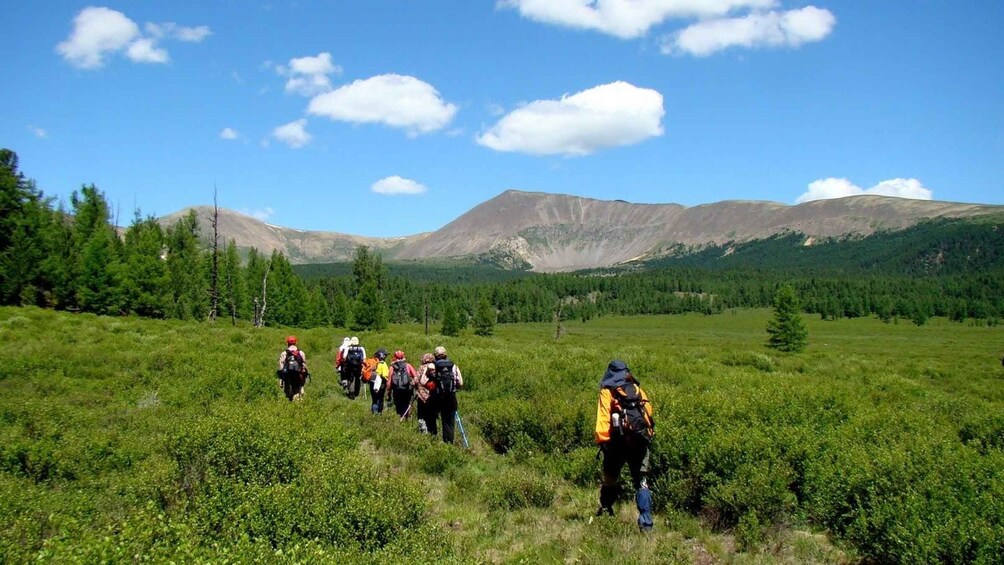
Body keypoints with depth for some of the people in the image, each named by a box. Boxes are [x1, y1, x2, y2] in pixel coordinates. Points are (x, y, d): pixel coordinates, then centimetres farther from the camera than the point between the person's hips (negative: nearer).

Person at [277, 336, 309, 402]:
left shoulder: (284, 353, 2)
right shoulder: (301, 353, 5)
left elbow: (281, 367, -1)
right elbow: (304, 366, 3)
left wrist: (280, 381, 1)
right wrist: (304, 378, 10)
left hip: (287, 377, 0)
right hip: (299, 376, 0)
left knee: (289, 395, 11)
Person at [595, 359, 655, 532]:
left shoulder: (607, 392, 0)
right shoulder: (638, 390, 12)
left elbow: (603, 418, -8)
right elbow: (648, 413, 10)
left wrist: (602, 440, -9)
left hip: (618, 442, -2)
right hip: (640, 441, 2)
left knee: (610, 478, 18)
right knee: (641, 482, 3)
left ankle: (606, 510, 30)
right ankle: (646, 523, -6)